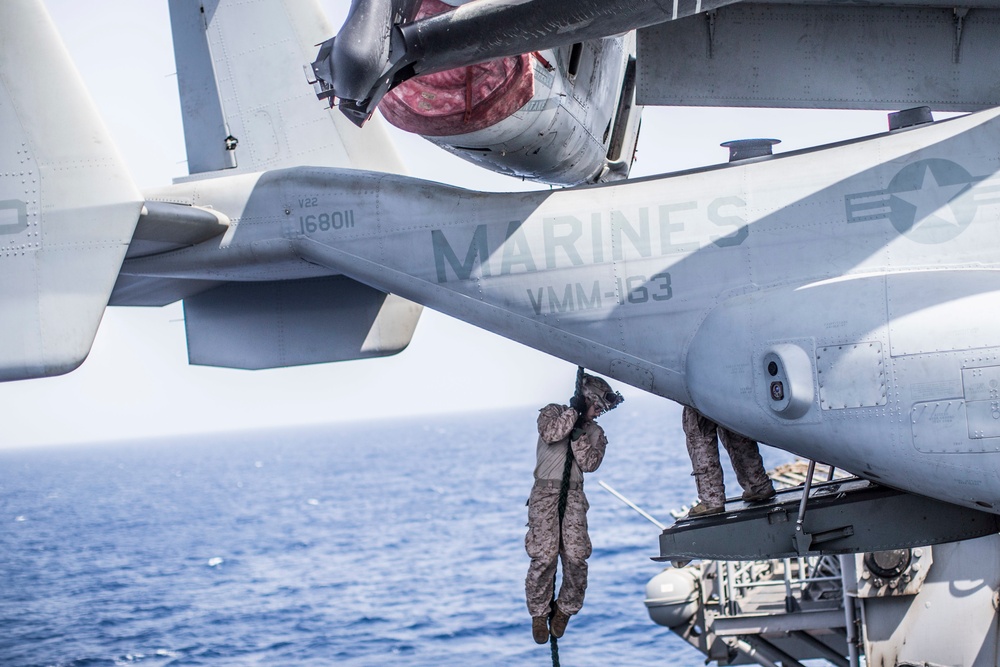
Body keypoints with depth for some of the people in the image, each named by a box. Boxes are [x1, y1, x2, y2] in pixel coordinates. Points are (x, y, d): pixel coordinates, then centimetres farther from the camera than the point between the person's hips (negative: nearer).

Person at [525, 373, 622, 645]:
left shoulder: (595, 433, 17)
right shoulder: (553, 411, 8)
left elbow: (589, 464, 0)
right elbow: (550, 434, -14)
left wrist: (578, 433, -7)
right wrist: (574, 411, -10)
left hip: (574, 496, 3)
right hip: (545, 492, -3)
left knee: (576, 557, -13)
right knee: (544, 556, -17)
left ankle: (565, 610, 8)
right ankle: (539, 613, 0)